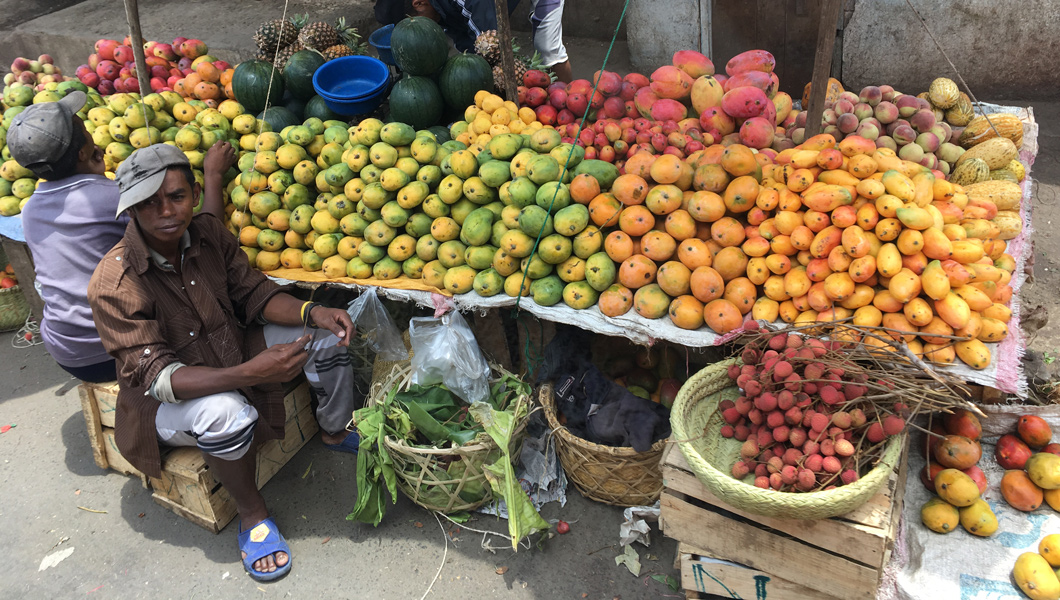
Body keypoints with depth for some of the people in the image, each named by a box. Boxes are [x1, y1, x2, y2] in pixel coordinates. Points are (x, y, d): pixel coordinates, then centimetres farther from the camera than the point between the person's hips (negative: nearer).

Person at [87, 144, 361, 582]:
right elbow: (157, 377, -32)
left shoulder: (208, 233, -11)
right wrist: (249, 373, -46)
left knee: (327, 337, -3)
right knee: (226, 412, -39)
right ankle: (251, 514, -10)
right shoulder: (113, 285, -29)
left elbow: (252, 294, -2)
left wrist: (312, 313, -23)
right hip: (164, 399, -6)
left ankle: (334, 432, 23)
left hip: (231, 349, 6)